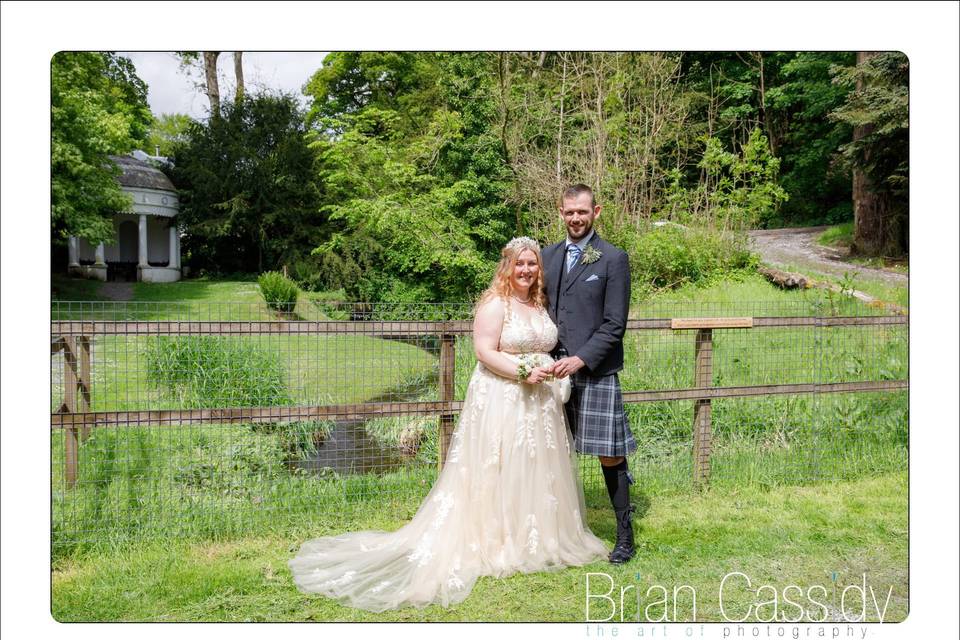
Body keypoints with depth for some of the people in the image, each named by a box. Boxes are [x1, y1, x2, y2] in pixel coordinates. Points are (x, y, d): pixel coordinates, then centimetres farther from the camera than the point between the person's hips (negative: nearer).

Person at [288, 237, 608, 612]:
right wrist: (523, 372, -24)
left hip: (540, 402, 8)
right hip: (502, 400, -8)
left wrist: (556, 373, 5)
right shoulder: (495, 304, -11)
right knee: (499, 471, -1)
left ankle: (536, 538, 29)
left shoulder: (540, 304, 12)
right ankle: (498, 542, 10)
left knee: (537, 472, 14)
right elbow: (485, 352, -18)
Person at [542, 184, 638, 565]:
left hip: (595, 373, -4)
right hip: (556, 372, 5)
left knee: (610, 456, 0)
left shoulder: (613, 259, -2)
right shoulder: (548, 256, 12)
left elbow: (614, 324, -7)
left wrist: (581, 359, -15)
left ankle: (625, 536, 14)